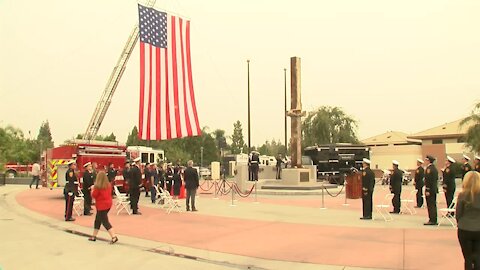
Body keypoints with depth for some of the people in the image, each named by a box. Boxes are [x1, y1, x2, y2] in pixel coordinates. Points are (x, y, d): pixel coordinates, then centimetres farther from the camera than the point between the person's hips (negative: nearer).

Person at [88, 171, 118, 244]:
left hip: (101, 205, -8)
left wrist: (93, 189, 8)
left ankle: (114, 237, -15)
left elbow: (93, 195, -12)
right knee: (97, 220, 21)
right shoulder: (109, 185, 3)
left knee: (105, 222, -5)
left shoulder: (98, 186, -17)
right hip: (108, 203, 8)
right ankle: (94, 236, 31)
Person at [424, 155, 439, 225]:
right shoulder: (434, 168, 14)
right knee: (433, 205, 13)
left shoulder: (429, 168, -16)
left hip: (430, 189, -10)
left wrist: (427, 190, -19)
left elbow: (429, 180, -20)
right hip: (434, 189, 10)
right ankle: (434, 220, 18)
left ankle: (432, 220, -3)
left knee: (430, 205, -5)